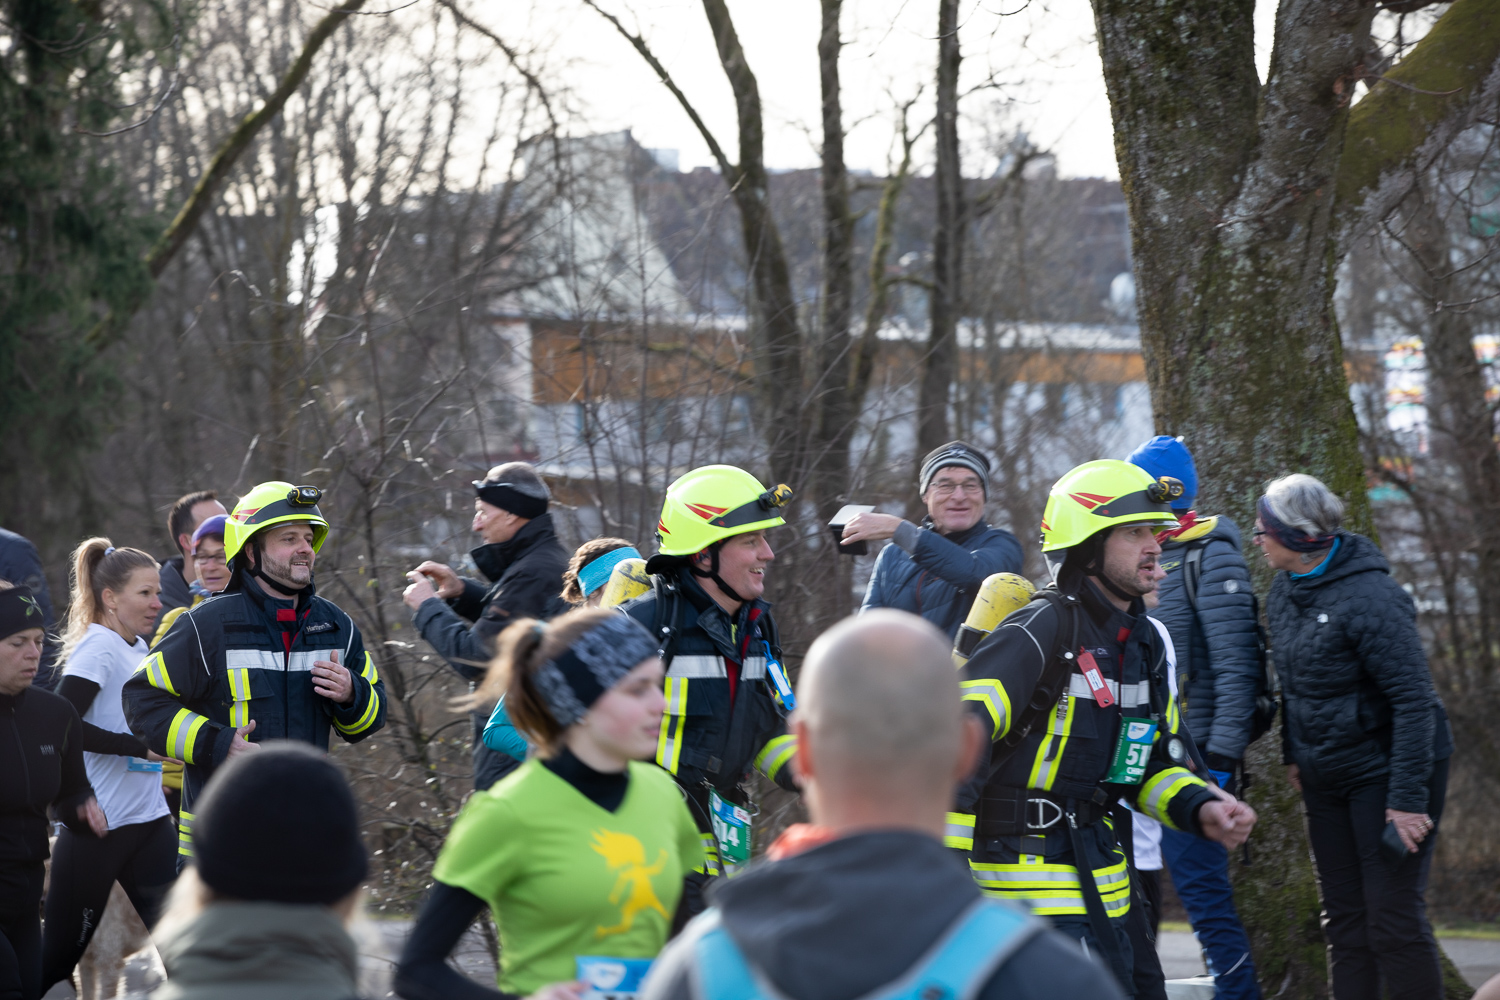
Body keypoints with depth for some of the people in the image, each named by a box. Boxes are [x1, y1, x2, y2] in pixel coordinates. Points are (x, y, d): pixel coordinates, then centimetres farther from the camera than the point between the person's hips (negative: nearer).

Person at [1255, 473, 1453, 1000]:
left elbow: (1414, 701, -23)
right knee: (1344, 921, 11)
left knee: (1393, 919, -8)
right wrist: (1293, 754, 16)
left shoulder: (1370, 599, -23)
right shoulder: (1285, 589, 4)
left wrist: (1407, 798, -25)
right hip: (1327, 778, 8)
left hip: (1385, 771, -8)